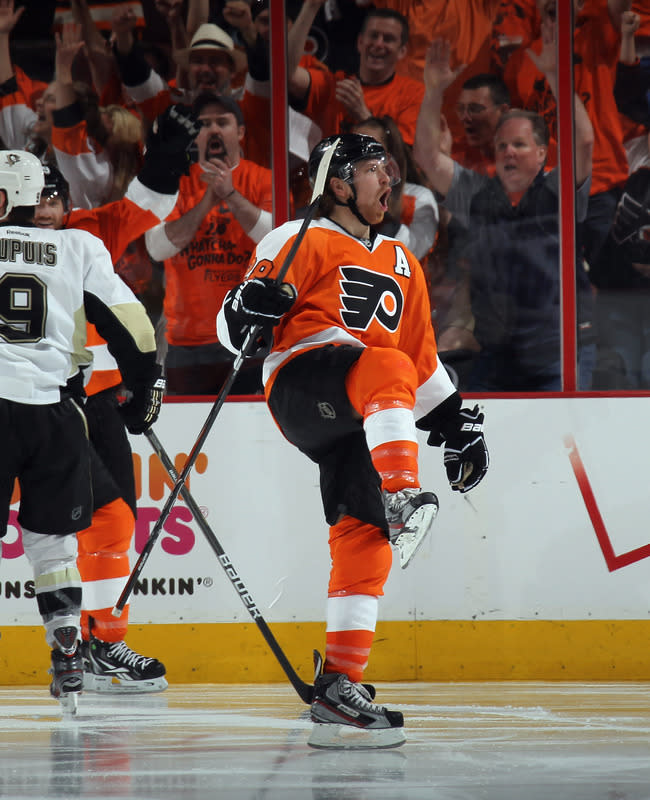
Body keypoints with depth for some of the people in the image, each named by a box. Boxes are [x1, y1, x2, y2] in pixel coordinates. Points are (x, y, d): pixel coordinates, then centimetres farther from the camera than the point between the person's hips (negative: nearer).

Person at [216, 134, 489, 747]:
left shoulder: (401, 264, 28)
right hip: (301, 385, -6)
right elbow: (233, 325, -2)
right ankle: (402, 500, -50)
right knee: (386, 368, -36)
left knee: (363, 539, -6)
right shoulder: (302, 243, 5)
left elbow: (421, 357, 33)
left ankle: (339, 688, -5)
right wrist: (248, 311, -25)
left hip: (359, 420, 6)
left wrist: (455, 422, 25)